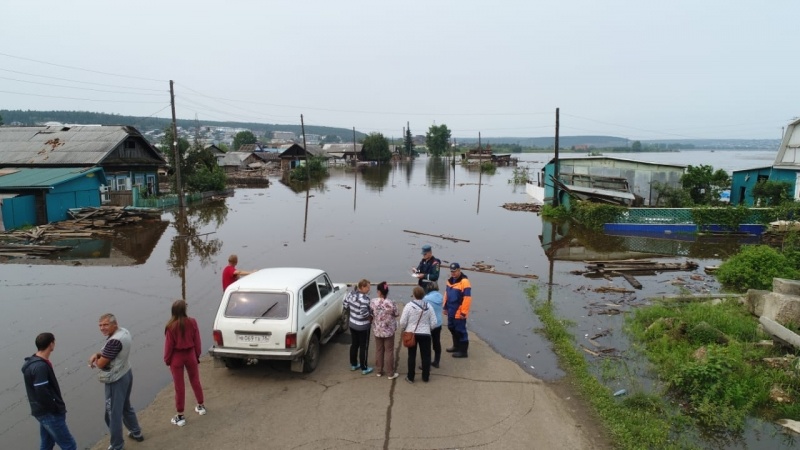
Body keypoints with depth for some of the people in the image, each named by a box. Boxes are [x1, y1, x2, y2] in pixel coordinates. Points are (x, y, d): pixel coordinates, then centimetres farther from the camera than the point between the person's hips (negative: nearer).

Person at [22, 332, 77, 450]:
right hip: (49, 413, -10)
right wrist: (57, 408, -14)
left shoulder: (33, 362, 8)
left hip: (44, 411, 10)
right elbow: (42, 394, -27)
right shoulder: (40, 366, -24)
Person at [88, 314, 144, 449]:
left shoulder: (114, 341, -30)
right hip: (126, 373, 10)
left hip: (116, 380, -10)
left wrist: (95, 360, 0)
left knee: (114, 413, 4)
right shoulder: (124, 331, 1)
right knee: (126, 406, 26)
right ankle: (136, 432, 40)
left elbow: (101, 364, -22)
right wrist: (97, 354, -4)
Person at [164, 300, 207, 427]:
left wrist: (167, 359, 5)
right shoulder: (192, 322, -11)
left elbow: (169, 345, -10)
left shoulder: (171, 326, -18)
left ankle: (180, 416, 16)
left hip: (176, 357, -2)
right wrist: (197, 355, 11)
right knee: (195, 381, 21)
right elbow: (197, 341, -2)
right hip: (190, 355, 2)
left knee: (179, 386, 7)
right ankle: (201, 406, 36)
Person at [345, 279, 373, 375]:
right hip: (362, 327, -7)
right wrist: (371, 317, -12)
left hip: (352, 324, 7)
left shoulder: (351, 294, -3)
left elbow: (346, 305, 8)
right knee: (363, 347, 7)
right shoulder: (364, 298, -27)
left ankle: (353, 364, 35)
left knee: (354, 345, 20)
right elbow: (364, 313, -30)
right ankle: (364, 368, 18)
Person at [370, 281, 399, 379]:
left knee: (379, 350, 18)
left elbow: (370, 314, 0)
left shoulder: (373, 301, -13)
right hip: (389, 330, -3)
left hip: (377, 330, 3)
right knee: (389, 351, 8)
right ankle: (391, 373, 17)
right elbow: (395, 315, -7)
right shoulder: (391, 303, -22)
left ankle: (379, 371, 28)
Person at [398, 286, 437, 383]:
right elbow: (433, 323, -2)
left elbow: (403, 322, -11)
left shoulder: (409, 306, -13)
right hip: (425, 334, 1)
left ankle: (410, 377, 19)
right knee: (426, 356, 13)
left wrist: (403, 329, 10)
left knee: (412, 356, 11)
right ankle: (425, 377, 22)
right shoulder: (428, 306, -5)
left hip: (411, 334, -1)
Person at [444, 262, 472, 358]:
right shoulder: (450, 280, 9)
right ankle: (456, 346, 35)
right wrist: (445, 306, 18)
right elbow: (447, 293, 19)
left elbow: (467, 298, -21)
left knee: (460, 330, -2)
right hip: (451, 311, 9)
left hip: (459, 312, -9)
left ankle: (463, 351, 8)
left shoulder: (464, 282, -19)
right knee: (452, 328, 19)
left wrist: (464, 312, -20)